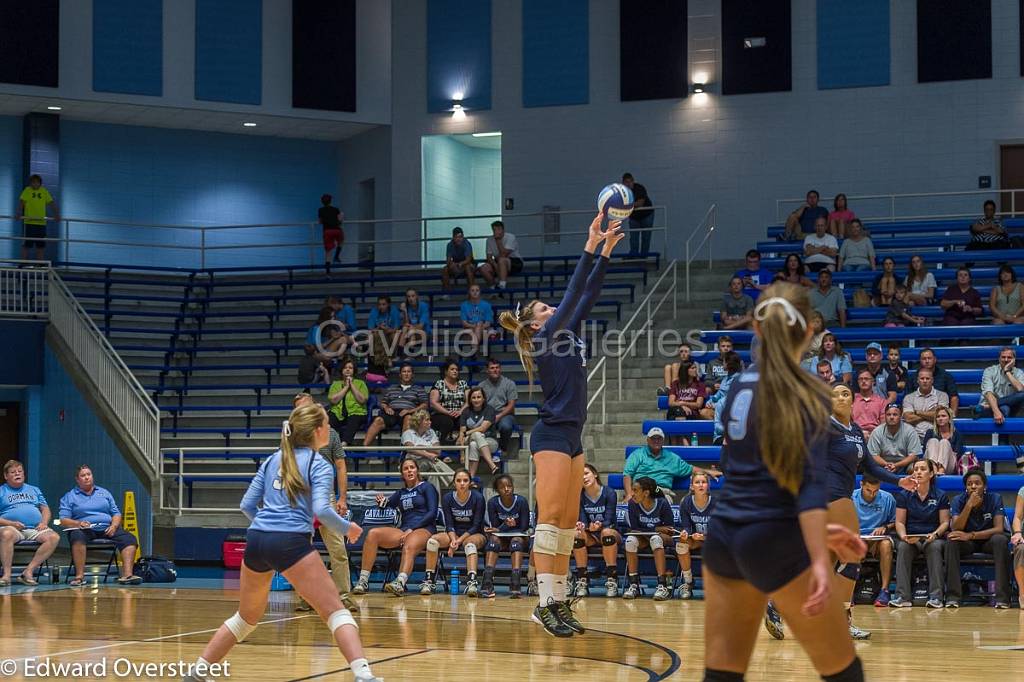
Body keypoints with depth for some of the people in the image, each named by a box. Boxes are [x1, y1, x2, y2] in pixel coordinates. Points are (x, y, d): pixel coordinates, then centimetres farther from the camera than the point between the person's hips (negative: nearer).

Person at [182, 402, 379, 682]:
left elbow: (247, 505, 19)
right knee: (335, 611, -7)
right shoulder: (319, 465, 3)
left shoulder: (273, 460, 19)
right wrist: (347, 528, 5)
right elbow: (322, 510, -11)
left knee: (247, 617, 23)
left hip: (256, 540, 6)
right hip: (292, 543, -6)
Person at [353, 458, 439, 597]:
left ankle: (400, 583, -67)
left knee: (409, 547, -40)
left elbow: (432, 513, -1)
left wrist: (412, 529, -11)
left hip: (424, 529, -5)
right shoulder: (401, 492, 26)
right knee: (372, 534, -21)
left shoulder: (426, 487, 9)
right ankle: (363, 581, -27)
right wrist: (381, 502, 2)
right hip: (403, 530, 5)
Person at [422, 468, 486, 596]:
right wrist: (453, 540, -24)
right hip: (454, 534, 3)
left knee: (470, 544, -38)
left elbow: (476, 525, -12)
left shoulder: (478, 498, -11)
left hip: (475, 534, -3)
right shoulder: (448, 498, -3)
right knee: (433, 540, -24)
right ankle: (429, 581, -21)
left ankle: (472, 582, -53)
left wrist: (459, 540, -22)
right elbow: (449, 524, -4)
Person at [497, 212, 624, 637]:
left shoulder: (566, 335, 17)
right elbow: (573, 294, -12)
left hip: (571, 436, 9)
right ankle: (545, 603, -16)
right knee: (551, 517, -13)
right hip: (552, 435, -9)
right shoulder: (544, 336, -5)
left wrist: (606, 251, 12)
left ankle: (559, 601, 8)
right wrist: (591, 247, -13)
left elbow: (587, 297, 16)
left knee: (569, 521, 7)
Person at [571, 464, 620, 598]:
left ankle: (611, 581, -33)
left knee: (606, 532, -37)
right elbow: (583, 520, -8)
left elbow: (608, 521, -17)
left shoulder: (609, 493, -10)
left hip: (610, 533, -3)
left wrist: (599, 525, -40)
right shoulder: (580, 496, -1)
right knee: (577, 534, -30)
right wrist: (581, 525, -33)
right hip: (591, 536, 3)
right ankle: (582, 581, -24)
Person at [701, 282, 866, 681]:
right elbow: (809, 482, -21)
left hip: (723, 537, 7)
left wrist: (816, 534, 22)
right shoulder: (808, 394, -9)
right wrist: (819, 562, -28)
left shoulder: (742, 384, 10)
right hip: (776, 545, -6)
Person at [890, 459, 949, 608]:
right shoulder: (904, 495, 6)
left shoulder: (940, 496, 5)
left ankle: (935, 596, -36)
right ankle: (903, 597, -35)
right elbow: (900, 522, 4)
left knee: (935, 547, -35)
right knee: (903, 547, -33)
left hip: (932, 538, -1)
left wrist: (935, 534, -18)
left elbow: (945, 522, 2)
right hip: (910, 539, 1)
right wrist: (903, 536, -17)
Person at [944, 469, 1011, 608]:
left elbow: (999, 529, -22)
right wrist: (969, 505, -34)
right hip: (967, 544, 1)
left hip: (988, 541, -1)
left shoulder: (995, 499, -12)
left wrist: (971, 535, -34)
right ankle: (953, 597, -33)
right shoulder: (958, 501, -10)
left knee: (1000, 540, -34)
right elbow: (955, 529, -22)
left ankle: (1002, 597, -34)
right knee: (951, 540, -31)